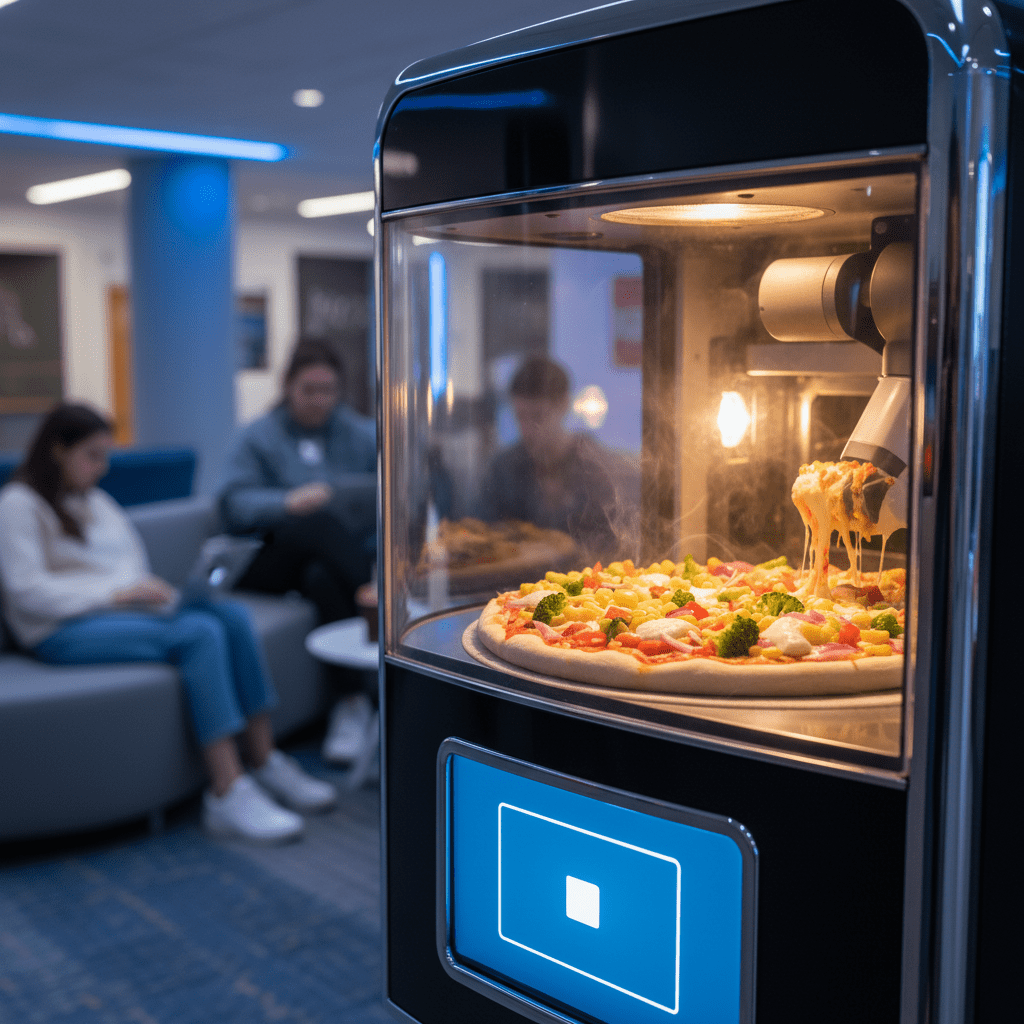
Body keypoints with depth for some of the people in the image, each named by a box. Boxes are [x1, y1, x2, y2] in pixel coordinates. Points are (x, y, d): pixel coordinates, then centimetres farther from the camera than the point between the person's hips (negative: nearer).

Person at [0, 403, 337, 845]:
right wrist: (115, 592, -19)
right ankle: (228, 794, -36)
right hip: (67, 631, -7)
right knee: (199, 633, -32)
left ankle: (264, 764, -21)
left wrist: (149, 589, -1)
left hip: (125, 609, 7)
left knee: (231, 613, -21)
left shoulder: (96, 501, 25)